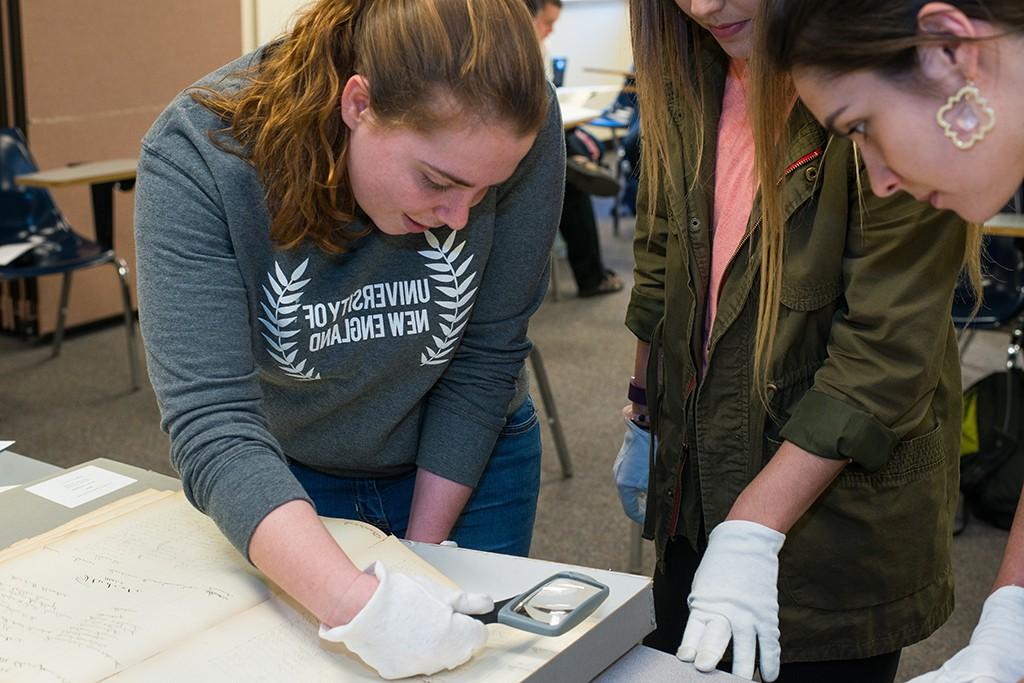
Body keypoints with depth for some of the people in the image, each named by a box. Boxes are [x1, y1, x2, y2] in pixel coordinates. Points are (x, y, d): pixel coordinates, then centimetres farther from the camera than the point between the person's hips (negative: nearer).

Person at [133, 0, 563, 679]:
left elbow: (483, 362, -17)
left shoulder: (518, 133, -27)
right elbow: (211, 423, -36)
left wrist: (422, 550, -13)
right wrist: (357, 602, -49)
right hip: (286, 481, -1)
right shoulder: (195, 156, -31)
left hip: (465, 463, 1)